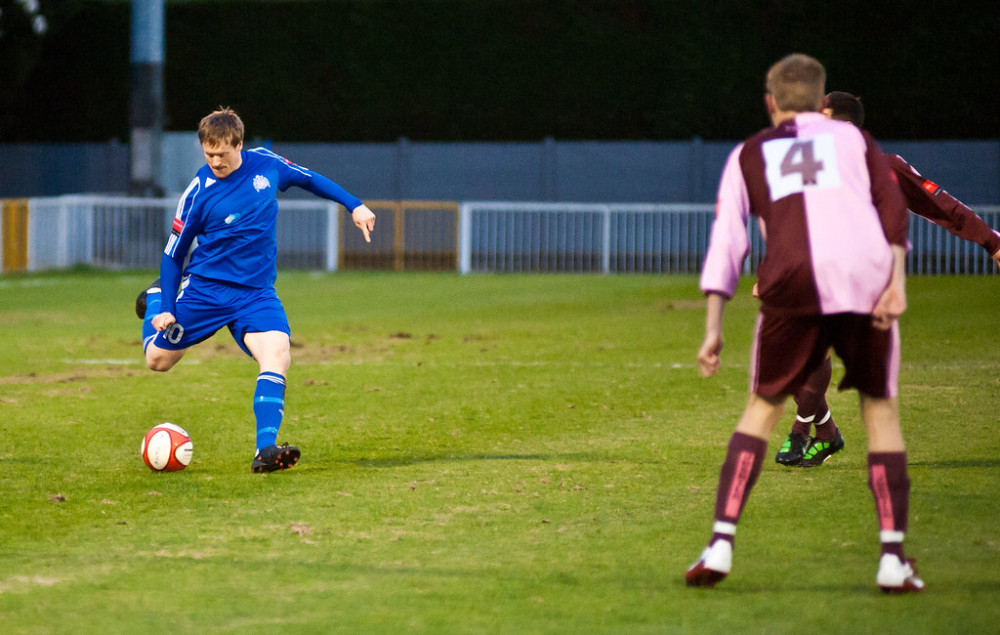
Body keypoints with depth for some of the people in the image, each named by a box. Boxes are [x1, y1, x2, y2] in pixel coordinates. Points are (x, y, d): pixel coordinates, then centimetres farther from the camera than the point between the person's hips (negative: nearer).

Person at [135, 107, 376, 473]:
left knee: (277, 353, -25)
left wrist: (354, 205, 13)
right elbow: (174, 253, -2)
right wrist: (167, 306, -7)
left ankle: (266, 450, -30)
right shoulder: (199, 192, -12)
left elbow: (310, 180, 16)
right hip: (204, 288, -1)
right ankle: (156, 297, 42)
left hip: (256, 292, 1)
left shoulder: (265, 165, -4)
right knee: (158, 359, 9)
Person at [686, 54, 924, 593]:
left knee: (762, 407, 16)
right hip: (864, 272, 0)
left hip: (792, 284, 0)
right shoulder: (853, 137, 25)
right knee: (881, 411, 11)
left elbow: (726, 239, 16)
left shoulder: (749, 154, 26)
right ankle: (893, 559, 1)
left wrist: (713, 327, 13)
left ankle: (721, 542, 3)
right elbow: (892, 208, 7)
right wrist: (897, 280, -2)